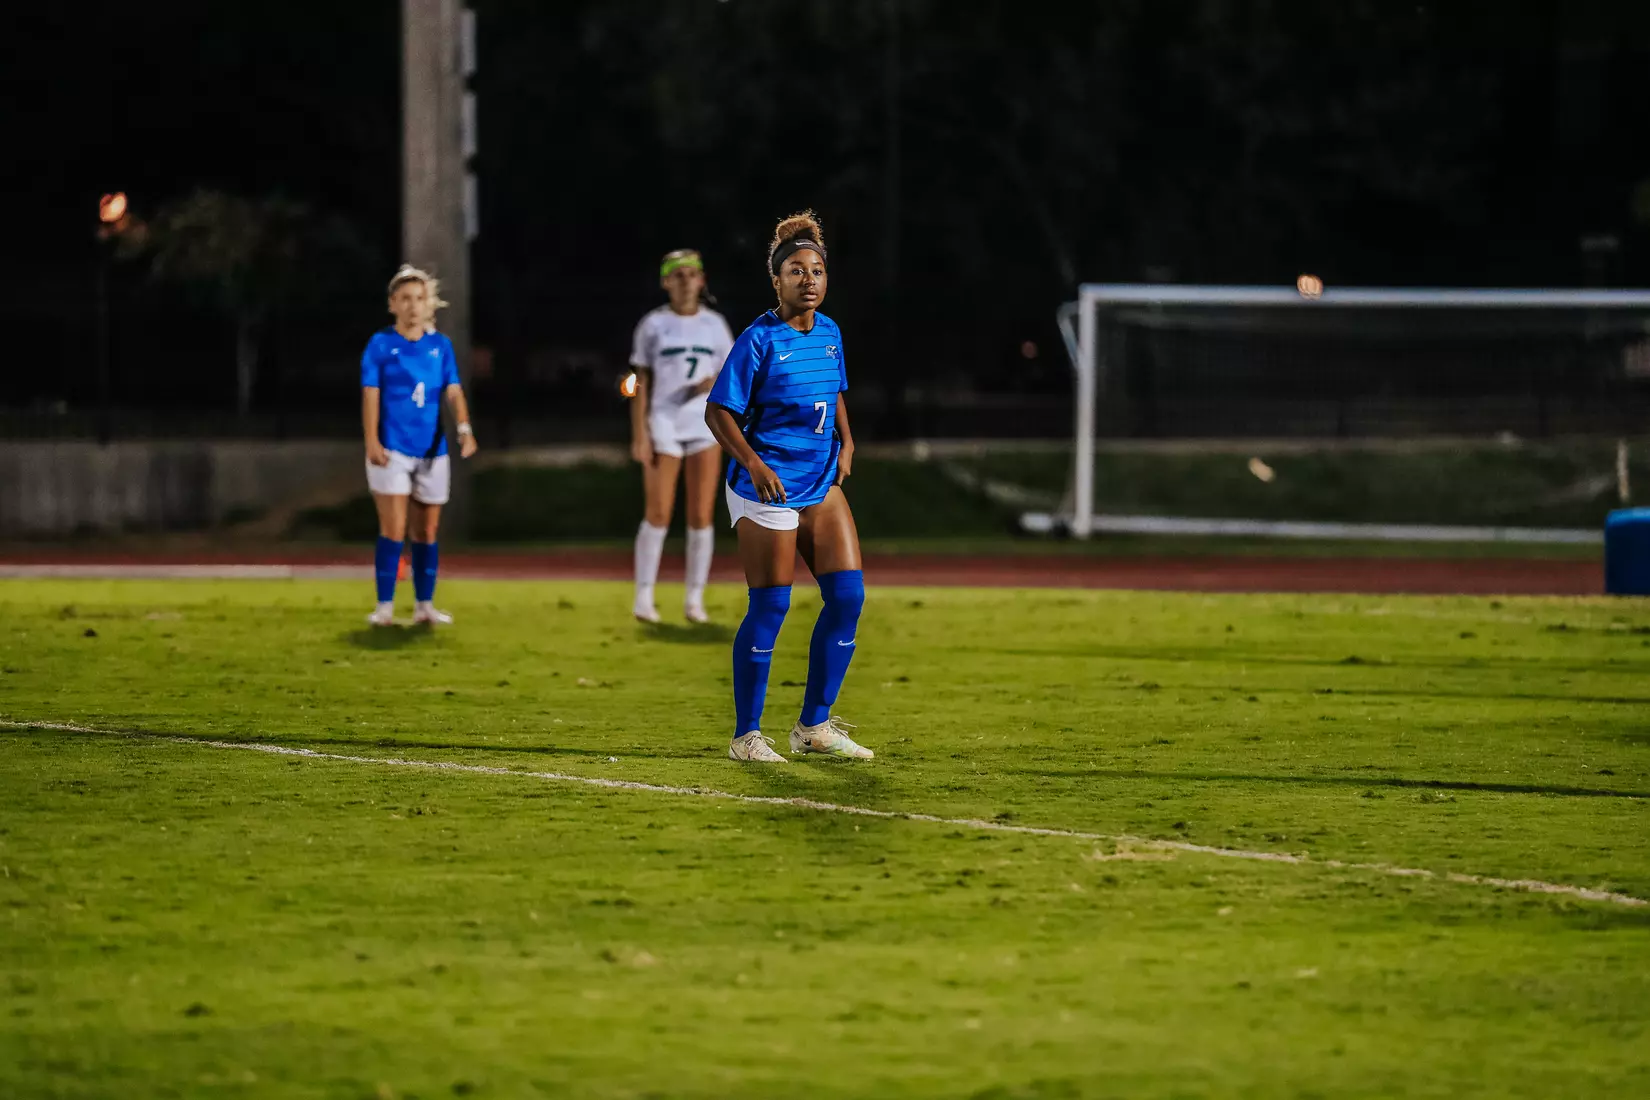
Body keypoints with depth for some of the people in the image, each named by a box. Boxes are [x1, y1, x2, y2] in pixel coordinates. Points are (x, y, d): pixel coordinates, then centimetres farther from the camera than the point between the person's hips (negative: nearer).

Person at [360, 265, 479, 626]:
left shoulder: (441, 346, 8)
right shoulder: (381, 344, -1)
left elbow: (453, 392, 1)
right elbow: (370, 394, -5)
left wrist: (464, 428, -16)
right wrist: (372, 441, -15)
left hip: (432, 451, 4)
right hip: (392, 450, -4)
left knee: (427, 531, 9)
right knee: (394, 528, -11)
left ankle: (424, 605, 16)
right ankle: (384, 606, -7)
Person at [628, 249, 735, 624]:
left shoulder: (715, 324, 7)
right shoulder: (652, 325, 1)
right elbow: (641, 383, 0)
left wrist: (717, 384, -12)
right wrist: (639, 435, -8)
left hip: (705, 425, 2)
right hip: (663, 425, -2)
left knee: (702, 515, -3)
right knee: (658, 514, -7)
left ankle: (695, 599, 3)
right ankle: (644, 595, 3)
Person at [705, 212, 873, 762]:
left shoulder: (829, 333, 7)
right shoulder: (759, 340, -13)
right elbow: (718, 411, -12)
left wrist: (845, 440, 9)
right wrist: (754, 464, -22)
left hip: (822, 482, 7)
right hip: (768, 489, -7)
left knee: (848, 594, 1)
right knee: (770, 608, -5)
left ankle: (814, 725, 12)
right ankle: (746, 735, 7)